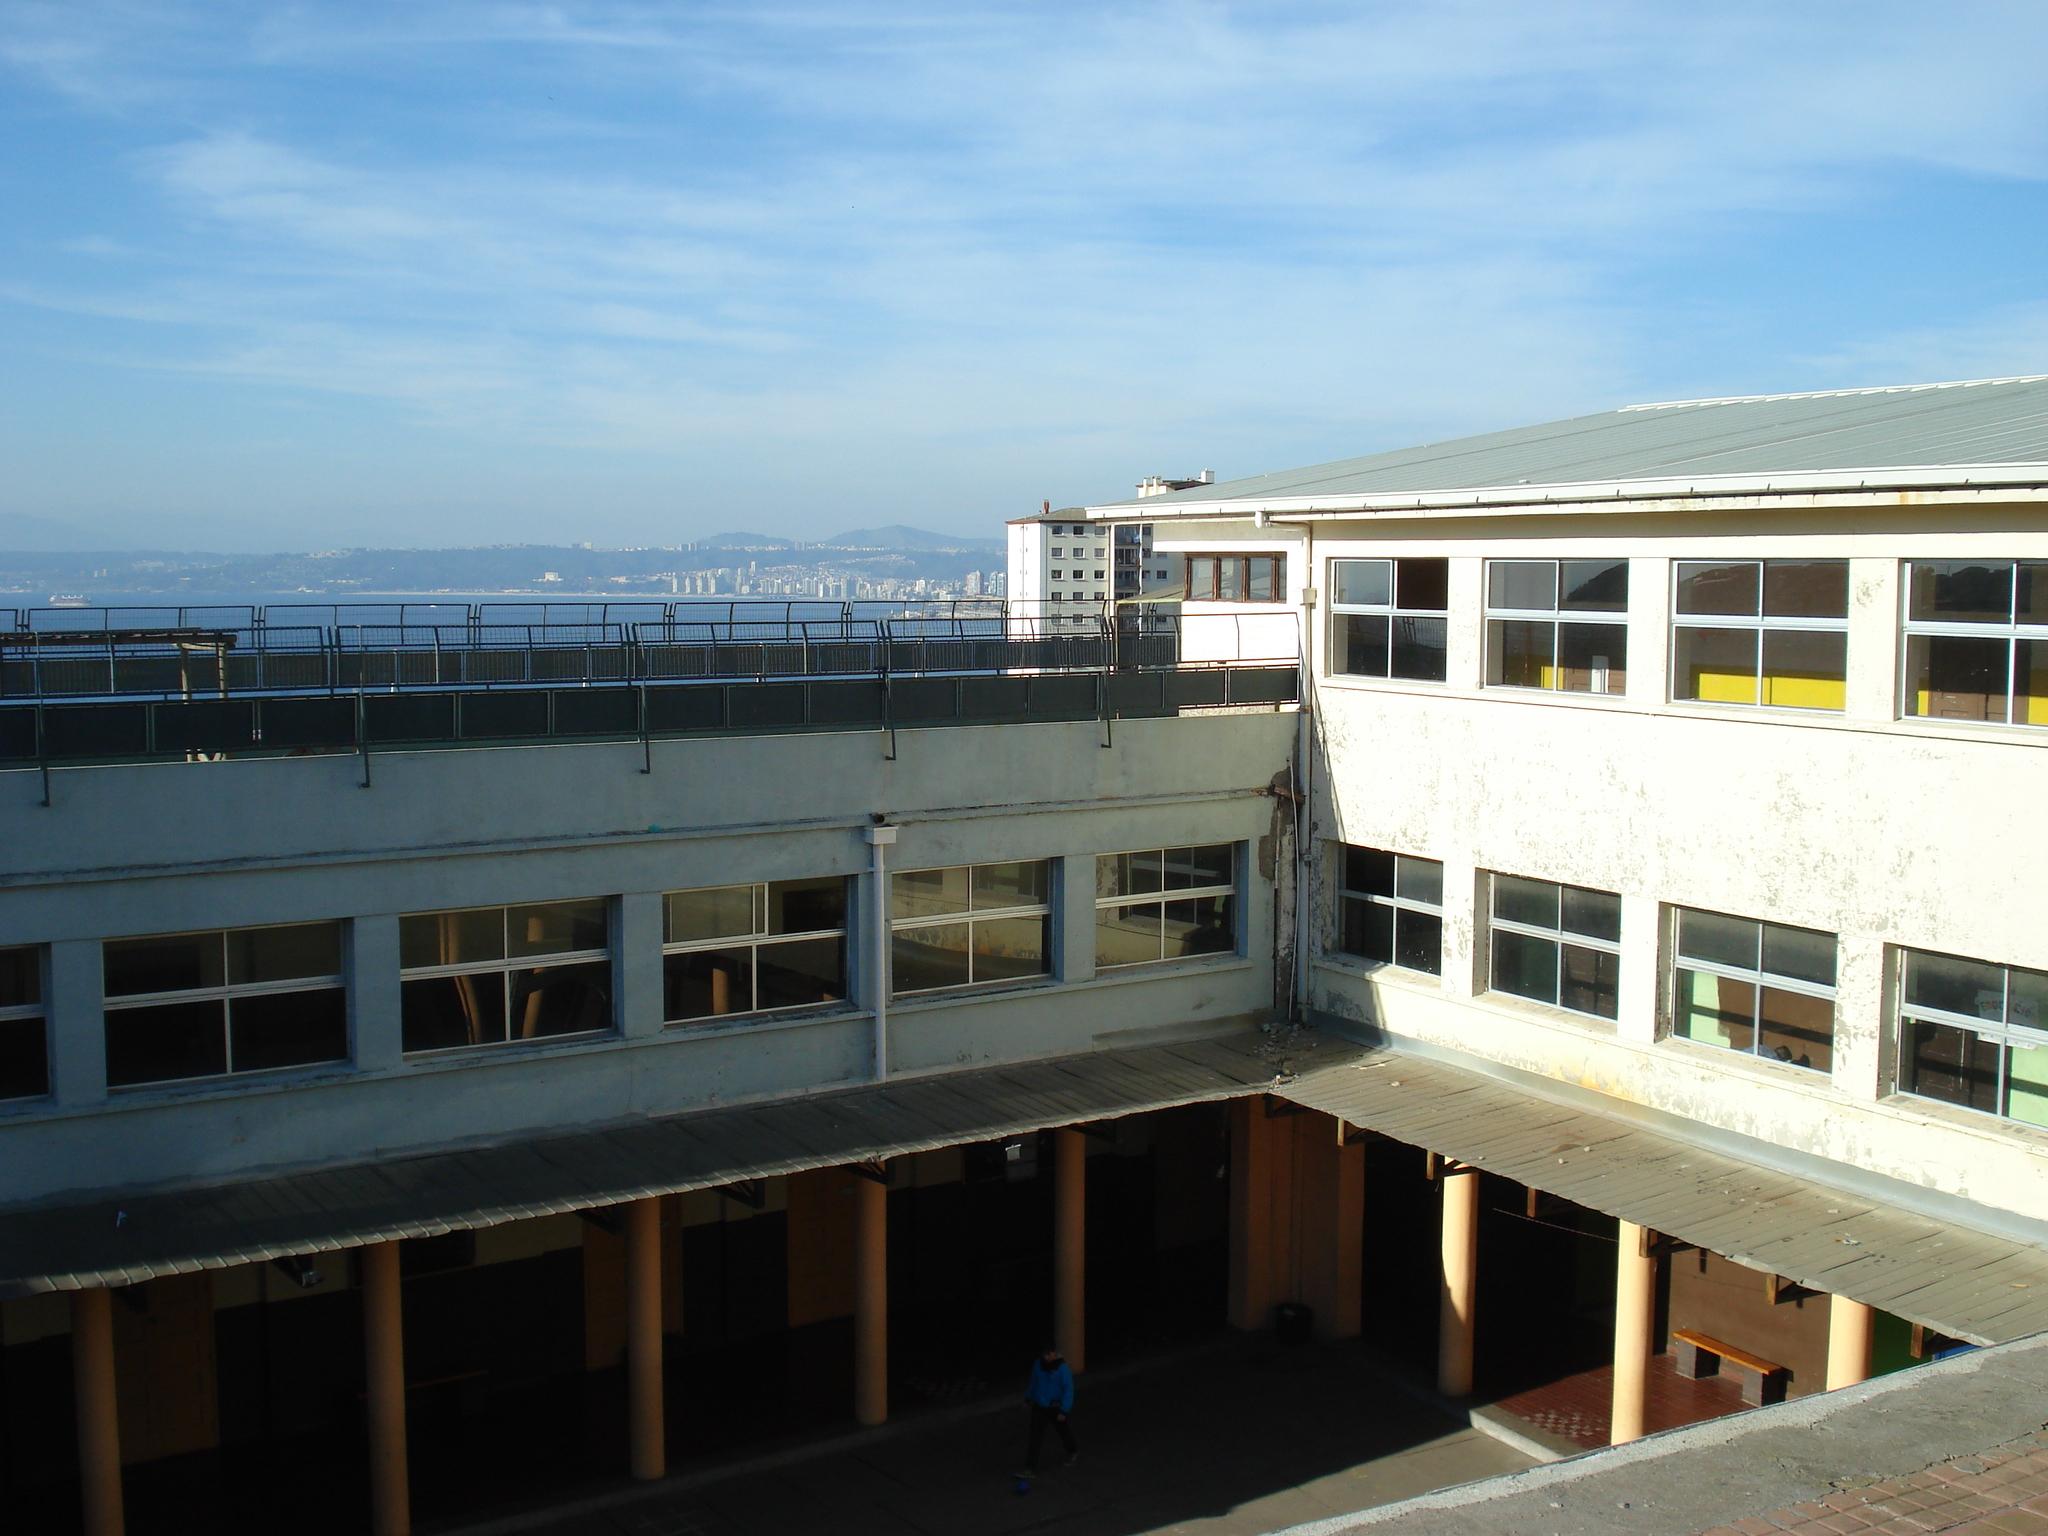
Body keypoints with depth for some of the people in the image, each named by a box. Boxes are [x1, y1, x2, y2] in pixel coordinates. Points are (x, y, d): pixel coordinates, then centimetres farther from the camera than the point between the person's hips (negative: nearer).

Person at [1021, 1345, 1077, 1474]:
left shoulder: (1063, 1369, -23)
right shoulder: (1038, 1363, -7)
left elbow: (1068, 1390, -22)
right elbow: (1033, 1380, 9)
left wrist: (1064, 1411, -24)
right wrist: (1028, 1397, 17)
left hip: (1055, 1408, -4)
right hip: (1039, 1406, 4)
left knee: (1063, 1430, 21)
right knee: (1035, 1437, -3)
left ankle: (1073, 1450, 51)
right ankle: (1030, 1468, 0)